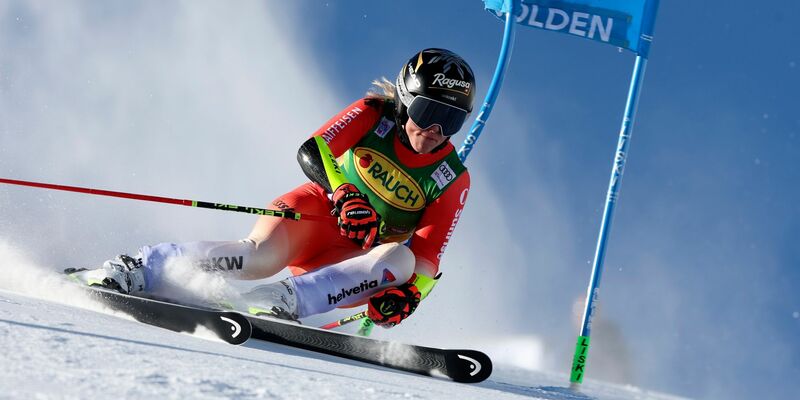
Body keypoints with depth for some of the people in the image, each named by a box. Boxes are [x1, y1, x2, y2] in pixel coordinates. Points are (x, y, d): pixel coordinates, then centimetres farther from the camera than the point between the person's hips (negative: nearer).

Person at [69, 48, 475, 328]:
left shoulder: (452, 181, -5)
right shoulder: (374, 116, -8)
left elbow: (427, 256, -9)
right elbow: (312, 151, -19)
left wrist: (407, 293, -30)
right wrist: (344, 194, -37)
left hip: (356, 259, 2)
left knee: (400, 259, -32)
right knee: (261, 255, -35)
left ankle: (285, 299, -45)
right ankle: (135, 269, -33)